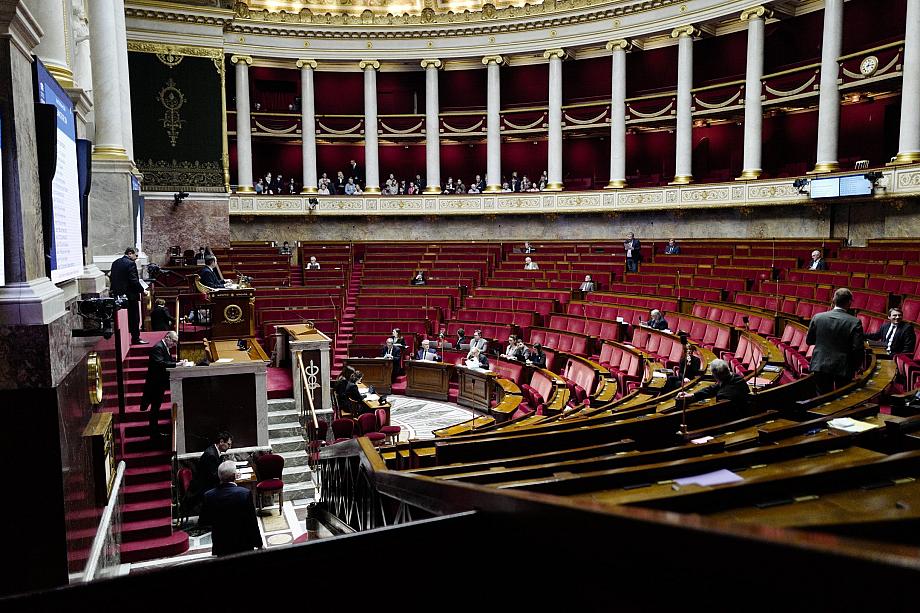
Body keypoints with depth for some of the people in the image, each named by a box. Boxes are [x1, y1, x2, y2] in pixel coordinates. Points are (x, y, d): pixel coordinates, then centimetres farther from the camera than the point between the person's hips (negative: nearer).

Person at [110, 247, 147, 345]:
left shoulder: (115, 263, 10)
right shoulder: (131, 263, -15)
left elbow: (112, 277, 14)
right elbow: (134, 280, -19)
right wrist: (142, 290, -11)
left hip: (118, 294, 8)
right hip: (131, 294, -8)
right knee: (134, 317, 1)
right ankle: (135, 338, 6)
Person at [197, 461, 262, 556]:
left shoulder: (208, 496, -11)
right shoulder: (245, 493, -19)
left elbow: (202, 522, 0)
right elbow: (252, 522, -14)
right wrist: (259, 544, -2)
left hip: (220, 547, 2)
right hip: (243, 545, -2)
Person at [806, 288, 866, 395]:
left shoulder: (817, 317, -4)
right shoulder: (854, 322, -12)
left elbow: (809, 340, 7)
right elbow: (859, 349, -13)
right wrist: (855, 367, 3)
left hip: (820, 366, 2)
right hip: (843, 368, -2)